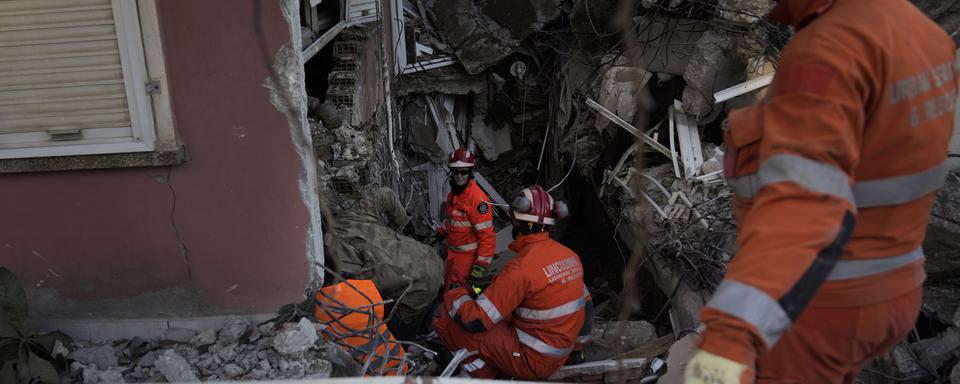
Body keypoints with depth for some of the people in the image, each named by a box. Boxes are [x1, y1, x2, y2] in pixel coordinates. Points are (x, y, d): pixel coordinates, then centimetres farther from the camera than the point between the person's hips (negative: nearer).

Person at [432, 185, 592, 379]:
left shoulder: (522, 267, -24)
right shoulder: (570, 255, -1)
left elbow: (475, 321, -23)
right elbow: (584, 303, 12)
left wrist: (454, 294, -3)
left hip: (531, 360, -8)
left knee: (446, 319, -9)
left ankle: (486, 377, 3)